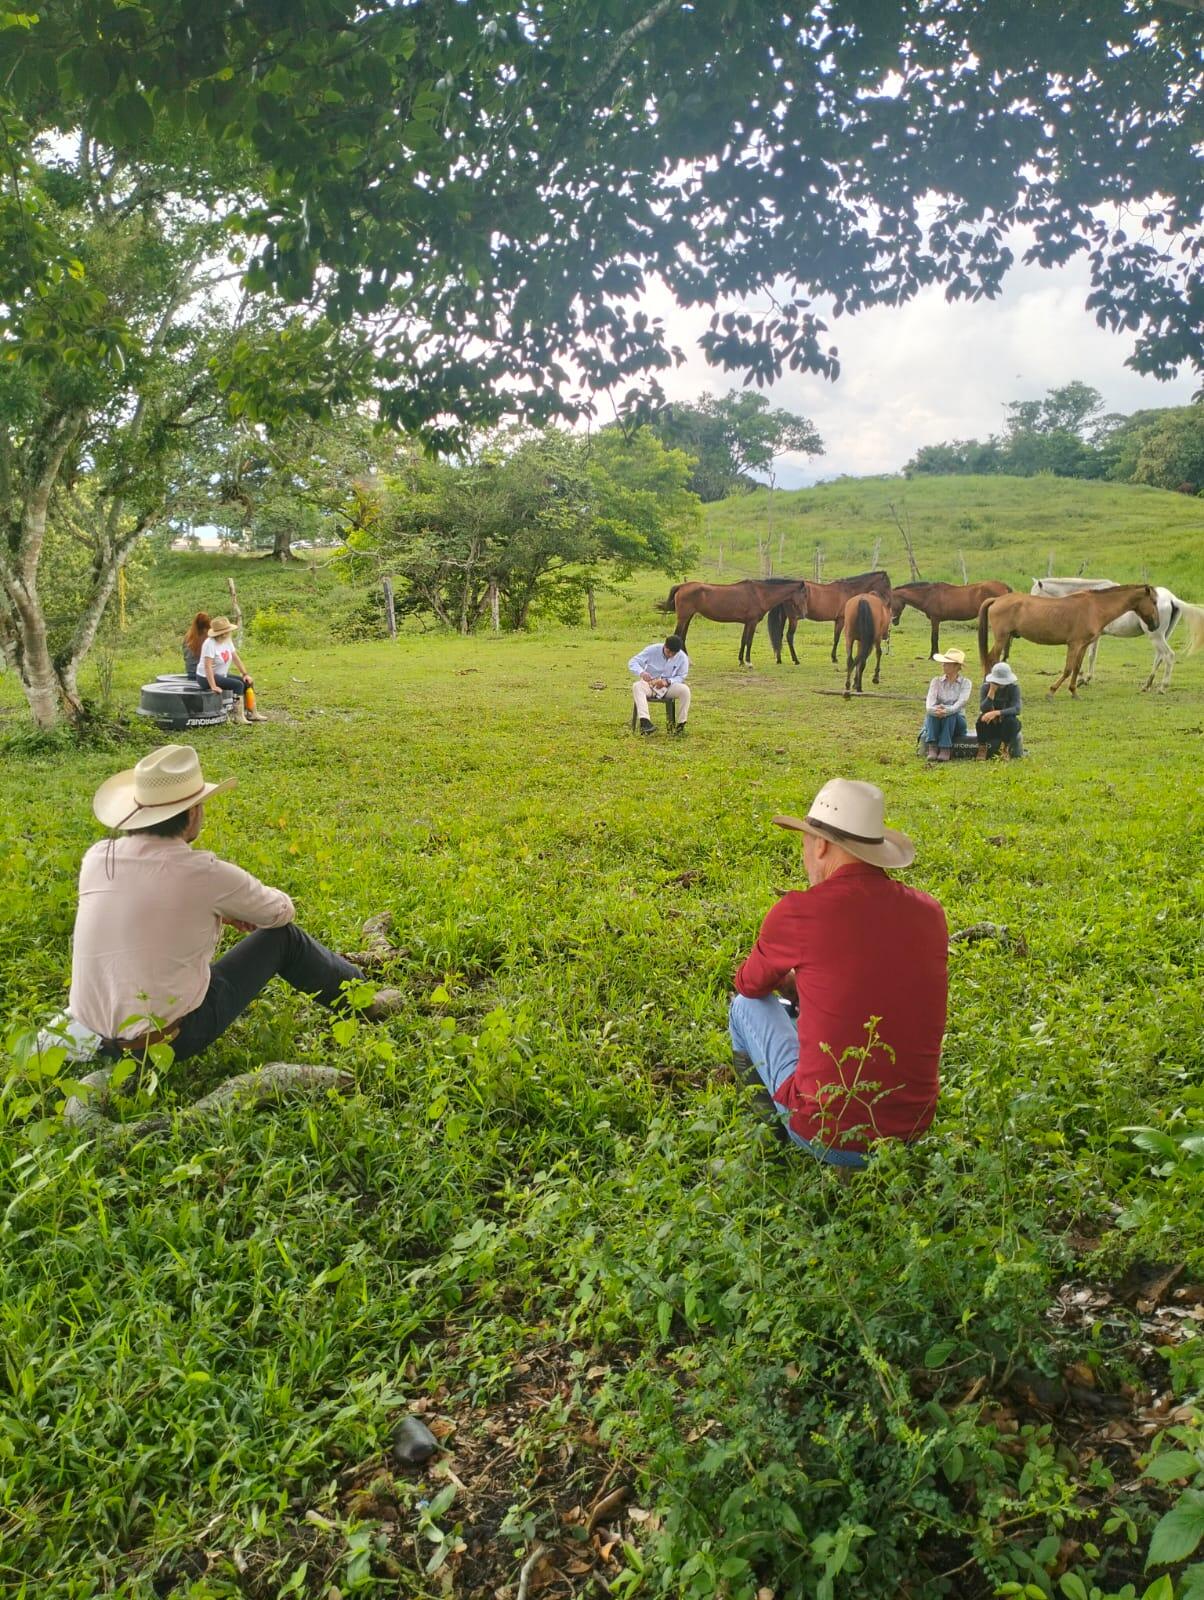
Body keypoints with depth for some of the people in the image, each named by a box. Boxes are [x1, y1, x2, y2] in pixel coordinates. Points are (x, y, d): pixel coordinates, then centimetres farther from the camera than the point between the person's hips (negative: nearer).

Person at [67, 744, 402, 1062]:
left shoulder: (97, 859, -4)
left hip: (95, 1039, 6)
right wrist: (242, 909, 24)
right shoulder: (204, 873, -18)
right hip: (172, 1042, -5)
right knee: (282, 937, 8)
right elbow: (281, 911, 1)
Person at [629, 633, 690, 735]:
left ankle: (681, 724, -21)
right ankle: (644, 721, -50)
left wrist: (667, 681, -25)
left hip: (668, 686, 1)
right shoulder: (652, 650, -13)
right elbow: (632, 662, -16)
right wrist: (641, 672, -39)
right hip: (649, 684, -1)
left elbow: (680, 677, -3)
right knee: (636, 686, -35)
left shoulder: (682, 657, -10)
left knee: (685, 689, -29)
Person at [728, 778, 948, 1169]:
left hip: (826, 1137, -5)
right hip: (913, 1131, 5)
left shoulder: (800, 910, -14)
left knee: (748, 1004, 18)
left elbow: (749, 984, 7)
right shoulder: (929, 913, -1)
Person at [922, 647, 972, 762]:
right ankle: (932, 748, -41)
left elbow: (961, 703, -20)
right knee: (933, 711, -31)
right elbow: (929, 704, -13)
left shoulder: (965, 683, -1)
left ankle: (945, 749, -39)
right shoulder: (936, 681, 3)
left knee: (950, 713, -33)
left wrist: (946, 710, -41)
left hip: (956, 721, -1)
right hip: (935, 723, 1)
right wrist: (935, 710, -38)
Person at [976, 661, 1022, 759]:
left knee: (1011, 720, -33)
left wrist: (996, 712, -40)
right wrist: (992, 691, -31)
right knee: (982, 717, -30)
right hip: (989, 724, 1)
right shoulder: (986, 687, -10)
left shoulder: (1013, 687, -12)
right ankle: (982, 749, -19)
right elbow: (983, 709, -23)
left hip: (1007, 725, -1)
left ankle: (1006, 751, -19)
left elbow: (1016, 709, -27)